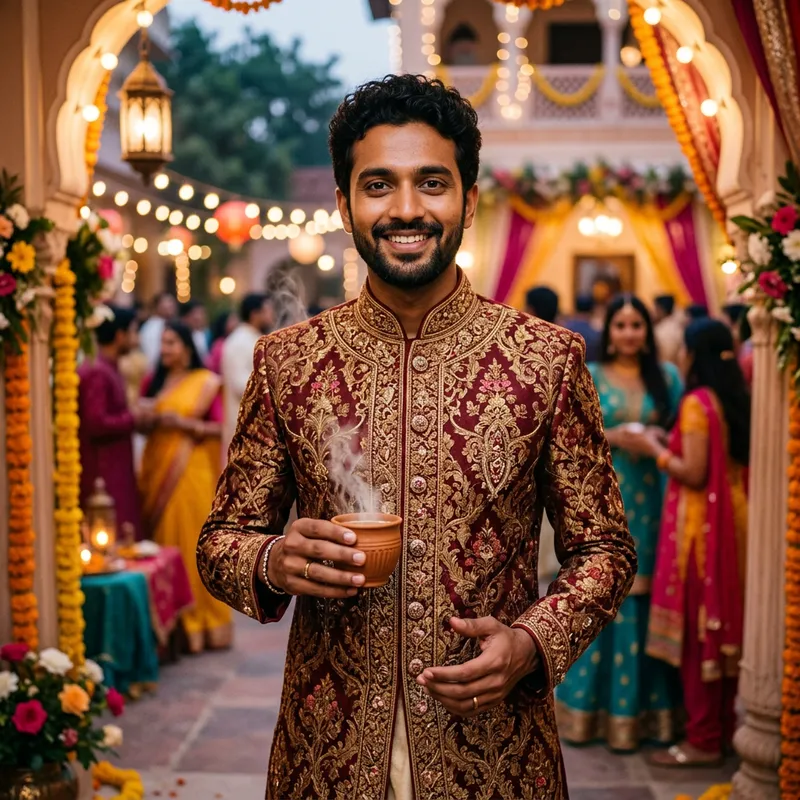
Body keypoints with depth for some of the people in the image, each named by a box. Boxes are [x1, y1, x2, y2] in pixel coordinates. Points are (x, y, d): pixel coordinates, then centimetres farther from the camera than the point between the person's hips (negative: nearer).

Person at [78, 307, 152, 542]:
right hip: (103, 475, -10)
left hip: (114, 472, 10)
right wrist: (133, 418, -13)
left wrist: (136, 417, 7)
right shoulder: (97, 373, -17)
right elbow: (96, 424, -24)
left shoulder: (109, 370, 15)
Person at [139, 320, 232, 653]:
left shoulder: (207, 381, 1)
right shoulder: (154, 382, 13)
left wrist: (184, 423, -15)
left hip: (191, 468, -4)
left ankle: (202, 621, 7)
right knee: (164, 539, 2)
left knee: (195, 541, -3)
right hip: (157, 468, 4)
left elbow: (218, 427, -4)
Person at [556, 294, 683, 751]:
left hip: (652, 502, 1)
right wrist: (610, 437, -13)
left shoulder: (668, 377, 10)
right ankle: (594, 703, 11)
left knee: (646, 600, 2)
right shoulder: (588, 376, 6)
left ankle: (649, 704, 13)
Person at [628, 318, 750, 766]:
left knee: (697, 628, -1)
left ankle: (704, 740, 5)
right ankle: (725, 727, 25)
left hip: (700, 523, -8)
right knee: (725, 623, 15)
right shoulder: (738, 401, 8)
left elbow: (693, 473, -20)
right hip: (733, 519, 8)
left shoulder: (697, 402, -16)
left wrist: (656, 450, -5)